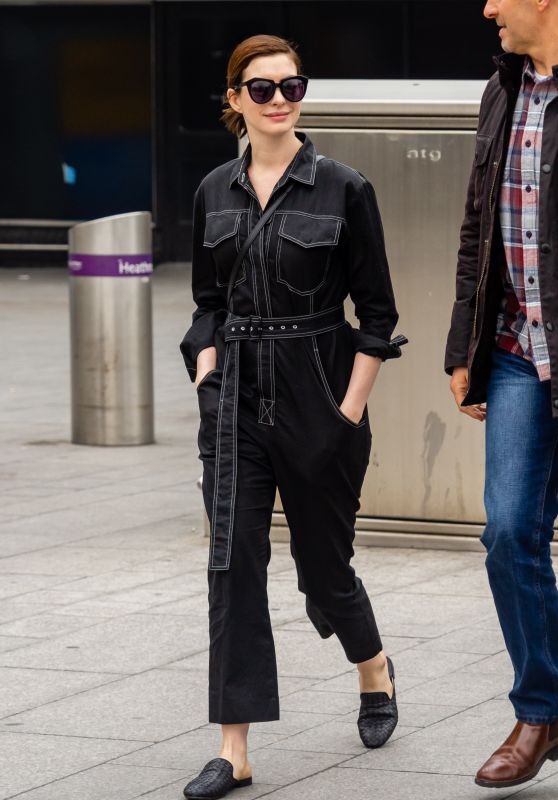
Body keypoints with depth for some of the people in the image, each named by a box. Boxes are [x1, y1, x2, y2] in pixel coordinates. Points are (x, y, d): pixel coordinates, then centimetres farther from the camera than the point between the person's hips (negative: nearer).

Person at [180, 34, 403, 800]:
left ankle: (375, 671, 41)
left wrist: (350, 412, -9)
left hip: (316, 395, -3)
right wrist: (207, 382, 1)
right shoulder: (215, 193, 6)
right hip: (236, 400, 3)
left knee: (324, 564, 9)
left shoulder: (343, 189, -7)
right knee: (232, 567, -6)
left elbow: (377, 313, -4)